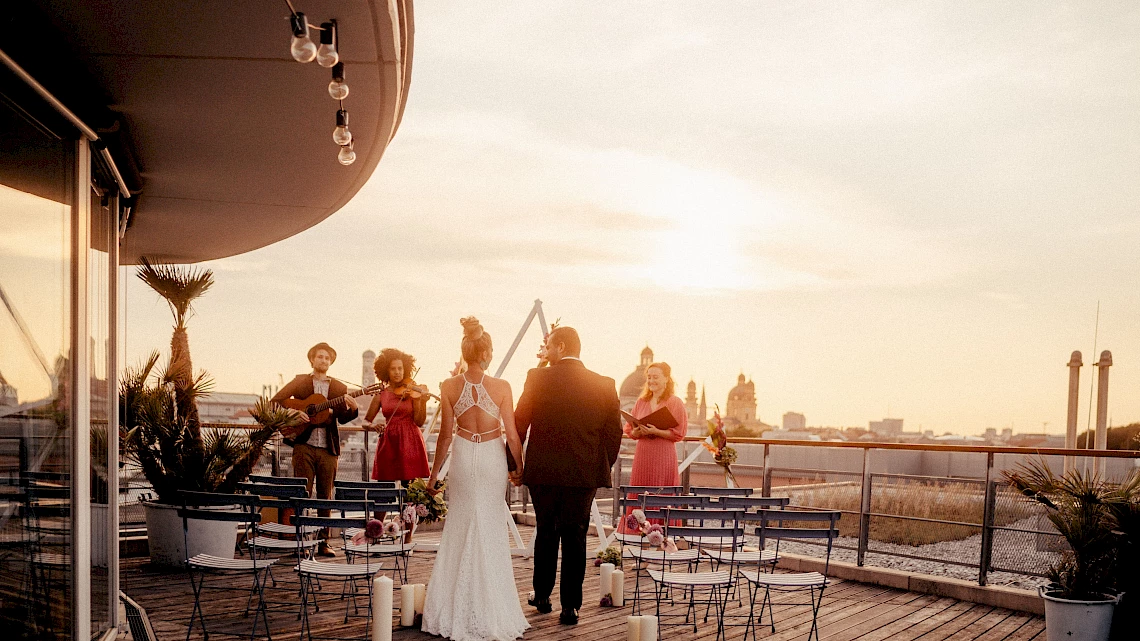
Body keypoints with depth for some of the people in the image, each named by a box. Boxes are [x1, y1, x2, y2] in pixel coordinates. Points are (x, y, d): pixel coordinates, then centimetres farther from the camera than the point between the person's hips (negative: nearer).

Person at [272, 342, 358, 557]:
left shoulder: (339, 388, 11)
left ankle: (323, 542, 11)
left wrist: (353, 408, -15)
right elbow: (275, 401, 2)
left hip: (328, 448, 2)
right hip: (304, 445, -2)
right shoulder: (300, 382, 7)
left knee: (325, 496, 5)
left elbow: (342, 418, 5)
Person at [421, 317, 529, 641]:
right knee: (490, 528, 11)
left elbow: (446, 434, -3)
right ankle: (487, 607, 18)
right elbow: (512, 434, -7)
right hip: (492, 460, -1)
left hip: (462, 459, 1)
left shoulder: (450, 386, -7)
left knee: (459, 528, 13)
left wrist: (434, 473, 8)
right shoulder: (501, 387, -12)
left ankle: (456, 608, 19)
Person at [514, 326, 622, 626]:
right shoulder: (604, 385, -2)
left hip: (542, 471, 0)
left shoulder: (538, 378, -7)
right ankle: (569, 606, 10)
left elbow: (519, 424, -4)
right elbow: (614, 432, 0)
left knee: (546, 533, 18)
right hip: (585, 474, 0)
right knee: (574, 538, 9)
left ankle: (542, 595, 29)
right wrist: (602, 467, 12)